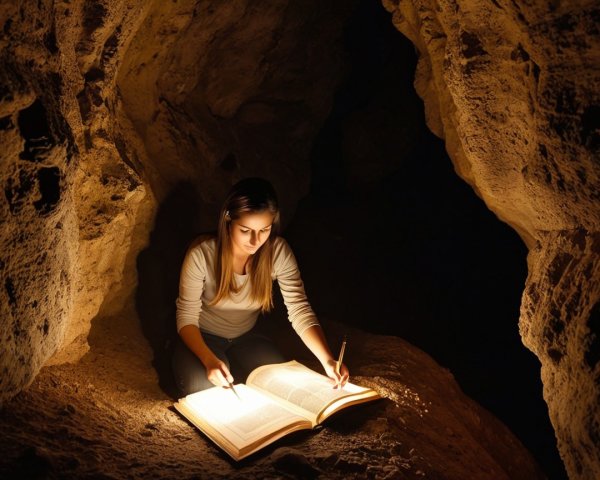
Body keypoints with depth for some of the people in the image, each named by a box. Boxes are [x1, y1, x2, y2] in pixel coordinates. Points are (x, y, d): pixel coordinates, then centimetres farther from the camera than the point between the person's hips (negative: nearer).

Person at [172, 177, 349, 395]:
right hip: (203, 337, -3)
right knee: (203, 390, -30)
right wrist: (209, 360, -38)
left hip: (246, 337, 3)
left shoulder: (279, 252, -20)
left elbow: (300, 310, -23)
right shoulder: (201, 256, -26)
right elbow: (186, 317, -19)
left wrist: (327, 360, -39)